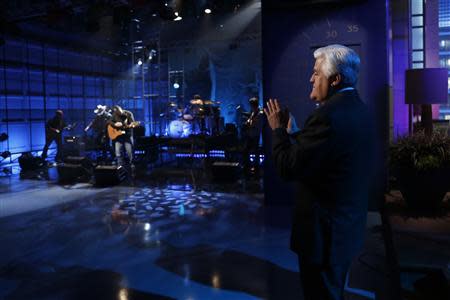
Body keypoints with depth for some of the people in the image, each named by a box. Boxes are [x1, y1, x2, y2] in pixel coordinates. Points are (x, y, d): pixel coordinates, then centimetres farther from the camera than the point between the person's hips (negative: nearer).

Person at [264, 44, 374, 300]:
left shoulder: (329, 115, -24)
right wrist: (292, 131, 6)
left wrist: (279, 129, -9)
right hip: (348, 226, 10)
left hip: (325, 231, -9)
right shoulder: (358, 109, 6)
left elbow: (289, 168, -24)